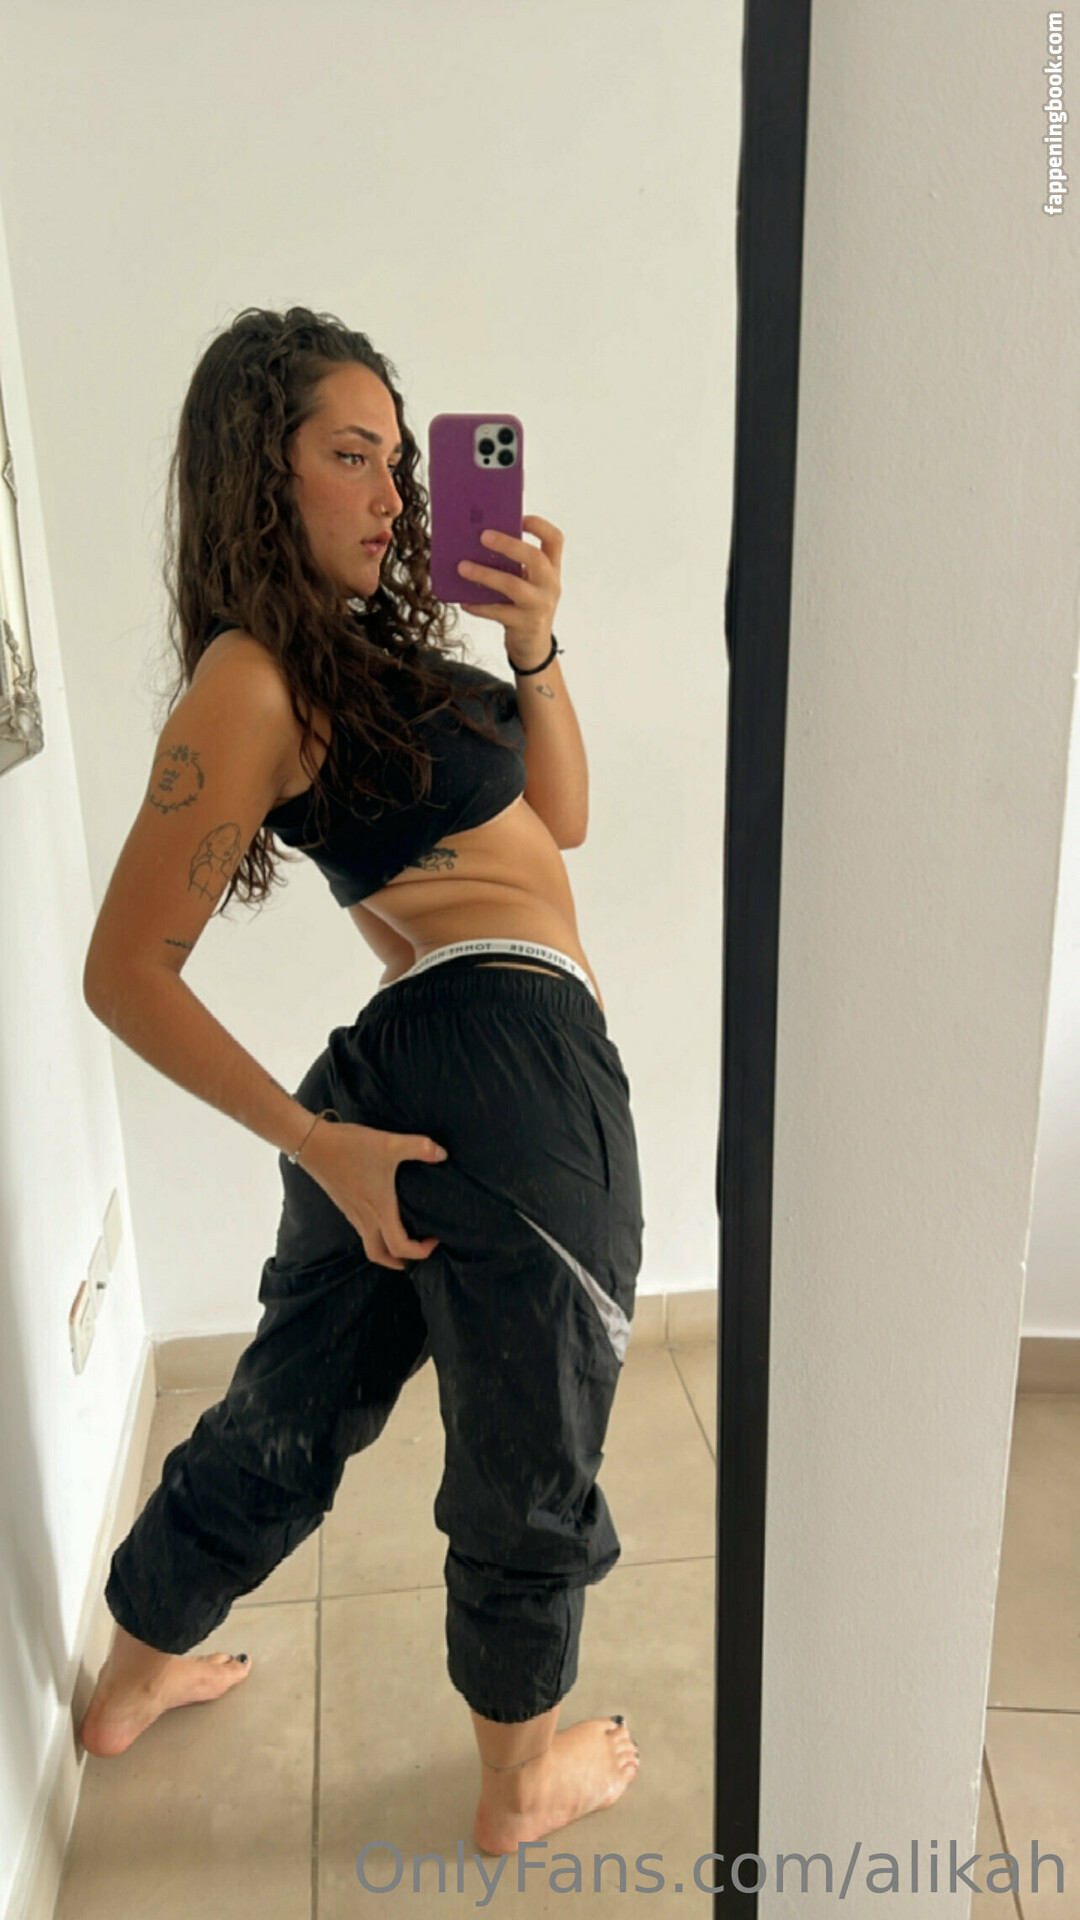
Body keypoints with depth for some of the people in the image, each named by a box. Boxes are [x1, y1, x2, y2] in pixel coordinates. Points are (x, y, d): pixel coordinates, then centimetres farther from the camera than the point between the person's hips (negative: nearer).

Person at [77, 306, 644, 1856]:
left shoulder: (366, 646, 15)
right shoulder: (251, 682, -11)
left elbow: (558, 816, 13)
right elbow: (127, 974, -12)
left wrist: (532, 645, -1)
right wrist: (321, 1143, -15)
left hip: (407, 1074, 9)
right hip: (508, 1075, -9)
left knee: (293, 1406, 25)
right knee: (531, 1457, 13)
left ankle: (137, 1680, 48)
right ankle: (524, 1780, 40)